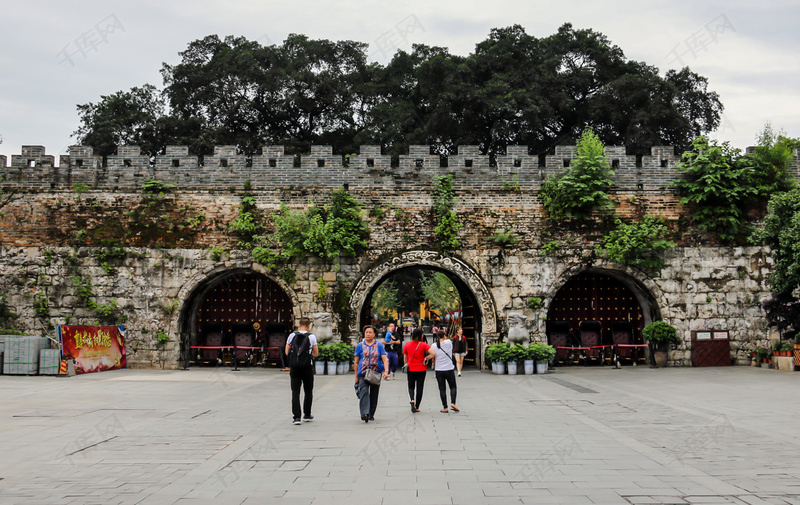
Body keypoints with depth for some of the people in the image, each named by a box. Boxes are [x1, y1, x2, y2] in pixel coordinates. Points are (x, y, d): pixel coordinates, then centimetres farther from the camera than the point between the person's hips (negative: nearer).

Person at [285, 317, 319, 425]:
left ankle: (296, 417, -4)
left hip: (294, 368, 1)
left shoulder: (292, 336, 1)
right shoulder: (312, 337, -4)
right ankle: (307, 415, 21)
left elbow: (287, 352, 8)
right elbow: (315, 354, 2)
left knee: (295, 392, 2)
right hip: (307, 367, -1)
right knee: (308, 391, 14)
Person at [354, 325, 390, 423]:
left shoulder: (379, 345, 5)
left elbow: (385, 359, -1)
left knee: (374, 395, 7)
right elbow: (356, 362, 8)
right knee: (364, 392, -18)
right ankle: (364, 413, -27)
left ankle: (371, 415, 19)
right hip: (363, 373, -1)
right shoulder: (360, 345, 5)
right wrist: (356, 376, 5)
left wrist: (386, 371, -17)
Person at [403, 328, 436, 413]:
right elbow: (434, 353, -20)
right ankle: (416, 407, 12)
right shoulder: (423, 345, -10)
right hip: (421, 369, -2)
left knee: (411, 387, 15)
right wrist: (426, 358, -5)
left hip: (411, 369, 2)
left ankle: (412, 400, -14)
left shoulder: (407, 344, -1)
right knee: (419, 388, 9)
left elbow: (405, 357, 10)